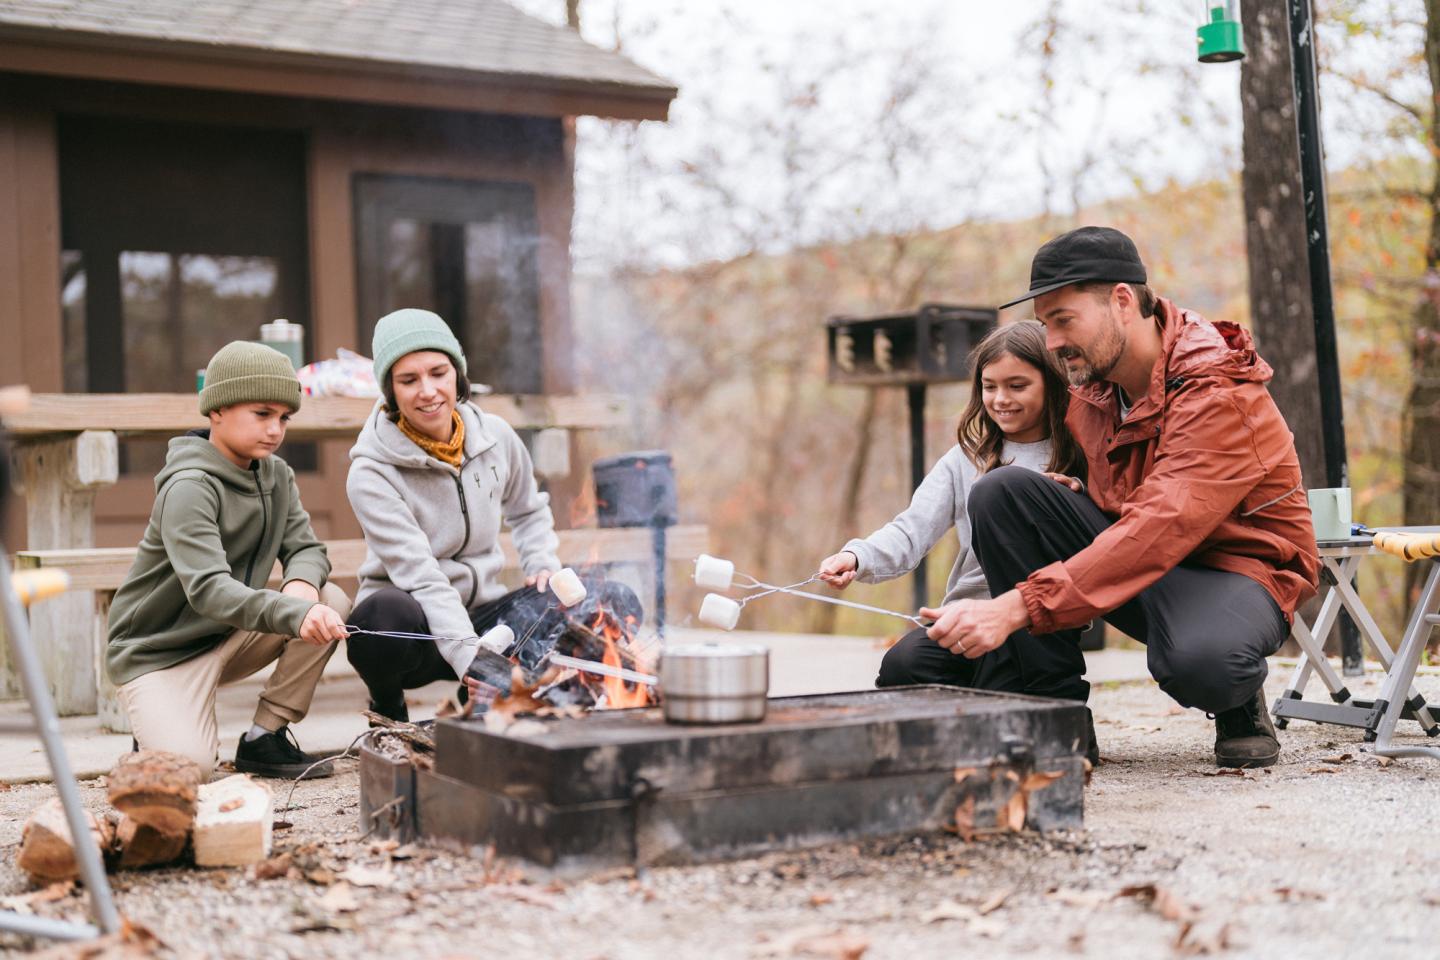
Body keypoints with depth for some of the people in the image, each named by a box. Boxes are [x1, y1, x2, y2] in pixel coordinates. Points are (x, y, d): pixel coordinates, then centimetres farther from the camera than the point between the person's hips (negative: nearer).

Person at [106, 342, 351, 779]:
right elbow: (209, 590, -35)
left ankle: (265, 737, -5)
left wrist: (302, 584, -29)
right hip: (157, 651, -7)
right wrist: (297, 614, -50)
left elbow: (306, 549, -3)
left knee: (332, 600, -15)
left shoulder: (276, 475, 3)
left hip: (228, 638, 7)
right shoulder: (189, 487, -22)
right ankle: (161, 726, 8)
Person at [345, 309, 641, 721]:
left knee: (615, 601, -14)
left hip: (482, 613, 5)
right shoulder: (372, 475, -15)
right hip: (418, 627, -5)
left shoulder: (495, 437, 0)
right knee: (384, 616, -41)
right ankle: (387, 708, -5)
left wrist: (545, 566, 2)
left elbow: (528, 511, 21)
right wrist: (469, 657, -36)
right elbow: (419, 575, -25)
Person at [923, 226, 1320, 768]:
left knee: (1197, 660, -42)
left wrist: (1016, 607, -46)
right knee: (1000, 492, -14)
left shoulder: (1220, 396, -24)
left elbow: (1160, 530, -37)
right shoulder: (1093, 387, 0)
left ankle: (1239, 703, -2)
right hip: (1132, 558, 7)